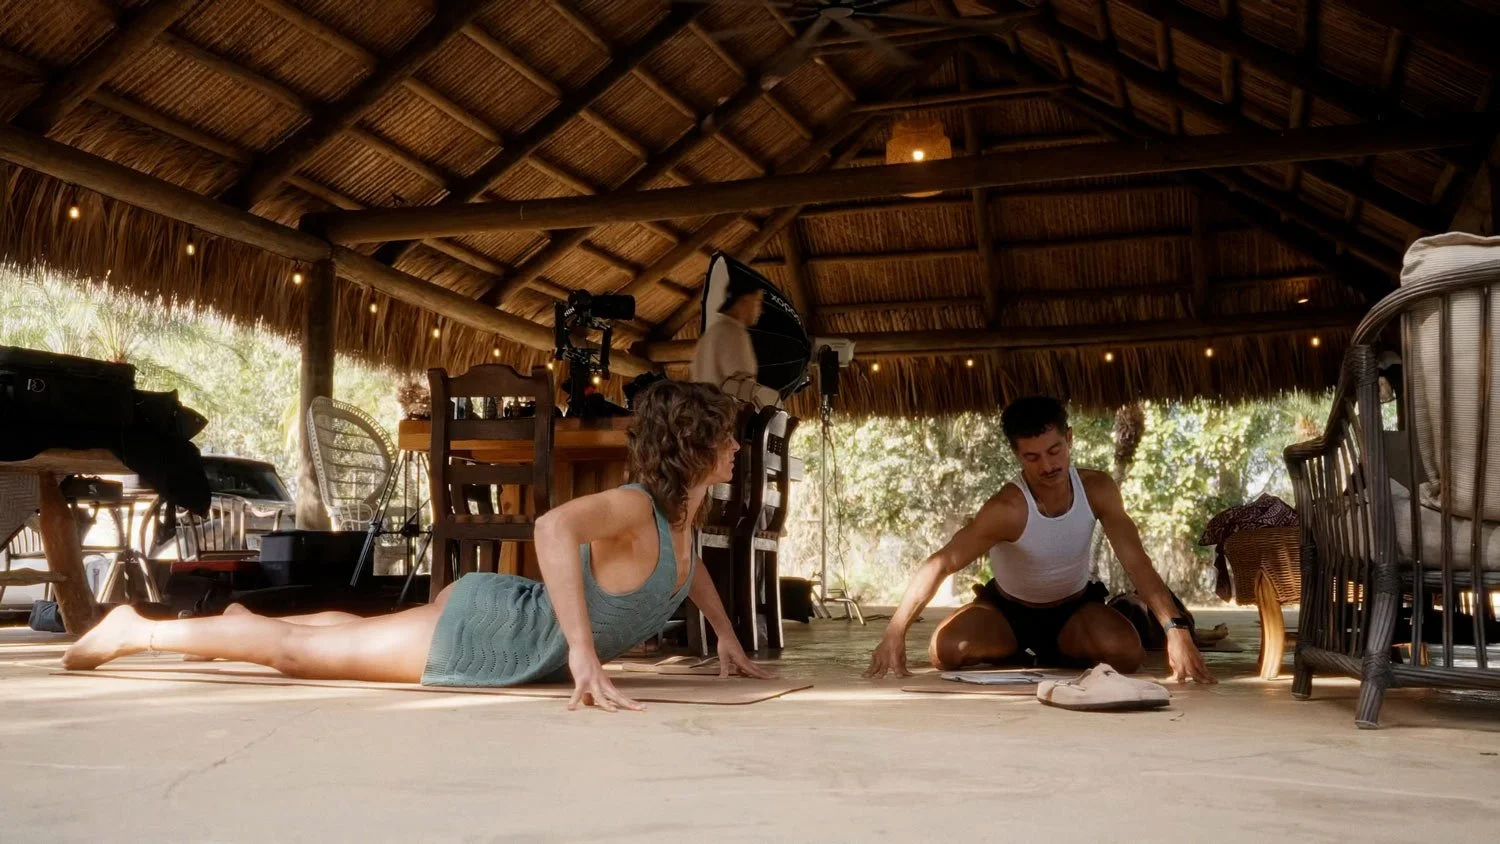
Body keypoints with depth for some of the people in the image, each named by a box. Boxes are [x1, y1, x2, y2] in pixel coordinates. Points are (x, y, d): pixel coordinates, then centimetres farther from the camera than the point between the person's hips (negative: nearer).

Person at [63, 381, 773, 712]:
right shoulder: (634, 506, -29)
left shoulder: (683, 509, -1)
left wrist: (728, 637, 15)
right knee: (292, 649, 5)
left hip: (499, 613, 9)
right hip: (476, 629, -9)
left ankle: (245, 621, 54)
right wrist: (584, 655, -52)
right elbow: (553, 528, -52)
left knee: (351, 627, 32)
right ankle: (137, 630, 21)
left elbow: (689, 563, 24)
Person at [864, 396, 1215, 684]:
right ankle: (1014, 650, 8)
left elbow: (1136, 562, -23)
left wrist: (1176, 629, -37)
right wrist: (894, 634, -47)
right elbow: (939, 565, -36)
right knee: (945, 650, -28)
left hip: (1074, 607, 2)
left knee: (1126, 652, -29)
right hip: (1007, 609, -1)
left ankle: (1060, 652, 8)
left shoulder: (1097, 489, -21)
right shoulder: (1008, 508, -32)